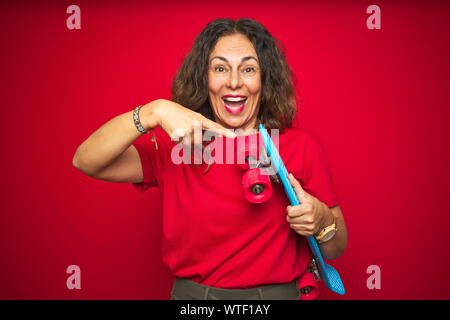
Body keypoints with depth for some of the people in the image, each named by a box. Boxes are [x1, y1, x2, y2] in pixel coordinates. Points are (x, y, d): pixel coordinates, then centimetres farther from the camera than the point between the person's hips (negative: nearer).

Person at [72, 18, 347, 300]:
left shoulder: (303, 146, -3)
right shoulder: (175, 146, -1)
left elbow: (336, 250, 4)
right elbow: (86, 161, -13)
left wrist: (322, 221, -18)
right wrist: (155, 112, -24)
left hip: (278, 291, -1)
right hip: (190, 291, 2)